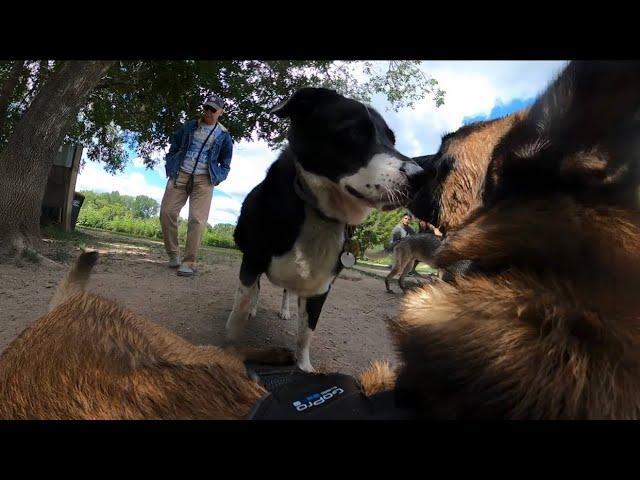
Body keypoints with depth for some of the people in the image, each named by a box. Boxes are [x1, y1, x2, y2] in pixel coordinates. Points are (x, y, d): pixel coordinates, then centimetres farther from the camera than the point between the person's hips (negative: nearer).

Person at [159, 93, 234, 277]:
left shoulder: (224, 135, 9)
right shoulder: (189, 126, 13)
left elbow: (225, 164, 16)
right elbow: (174, 147, 19)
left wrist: (217, 178, 0)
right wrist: (170, 167, 6)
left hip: (204, 180, -2)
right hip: (180, 175, 2)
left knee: (197, 220, -12)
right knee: (167, 212, -7)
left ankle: (189, 263, -9)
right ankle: (173, 255, 8)